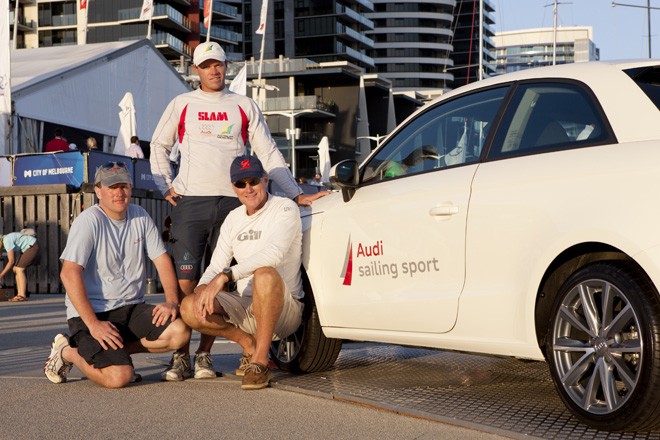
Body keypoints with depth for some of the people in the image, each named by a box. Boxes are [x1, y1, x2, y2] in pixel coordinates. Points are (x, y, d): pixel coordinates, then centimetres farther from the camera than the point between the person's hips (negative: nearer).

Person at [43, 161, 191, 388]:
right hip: (92, 312, -6)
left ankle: (115, 351, 2)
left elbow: (161, 259, 9)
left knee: (179, 332, -18)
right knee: (119, 376, -23)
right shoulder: (89, 221, -12)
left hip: (132, 308, 6)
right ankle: (67, 351, 6)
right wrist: (93, 324, -24)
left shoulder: (140, 216, 8)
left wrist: (171, 301, -7)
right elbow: (69, 273, -20)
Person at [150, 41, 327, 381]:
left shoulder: (244, 107, 13)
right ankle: (180, 356, -1)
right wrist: (166, 187, 8)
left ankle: (204, 355, 9)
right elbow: (158, 146, 21)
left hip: (232, 203, 1)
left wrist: (297, 194, 5)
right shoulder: (182, 104, 13)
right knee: (185, 281, -8)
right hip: (190, 201, -1)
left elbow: (269, 154, 12)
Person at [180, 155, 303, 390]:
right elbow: (215, 267, 10)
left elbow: (275, 253, -27)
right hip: (245, 308, 6)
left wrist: (225, 276, -33)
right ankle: (249, 343, 6)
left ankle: (260, 361, -28)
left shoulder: (284, 208, -8)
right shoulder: (233, 219, 13)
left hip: (284, 310, -6)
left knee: (265, 274, -39)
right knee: (189, 308, -15)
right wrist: (203, 288, -14)